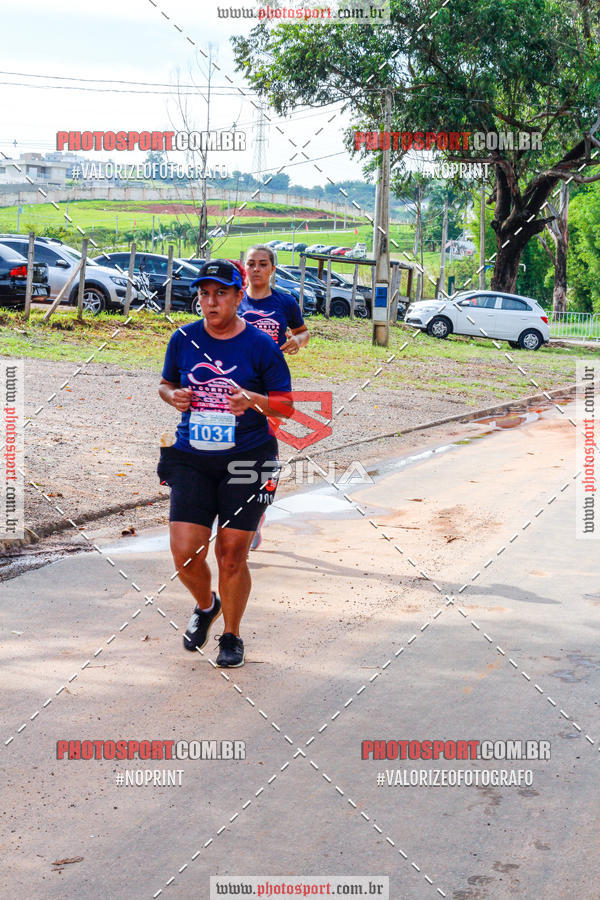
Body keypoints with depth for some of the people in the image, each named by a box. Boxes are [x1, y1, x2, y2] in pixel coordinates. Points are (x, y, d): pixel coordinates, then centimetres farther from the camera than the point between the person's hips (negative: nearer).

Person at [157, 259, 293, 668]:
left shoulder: (261, 346, -4)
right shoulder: (184, 339, 4)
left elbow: (287, 406, 0)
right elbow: (166, 383, 19)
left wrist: (253, 400, -19)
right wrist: (174, 396, -4)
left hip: (246, 460, -2)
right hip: (191, 460, 2)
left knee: (232, 554, -1)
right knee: (185, 553, -5)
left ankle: (232, 635, 23)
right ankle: (206, 606, 29)